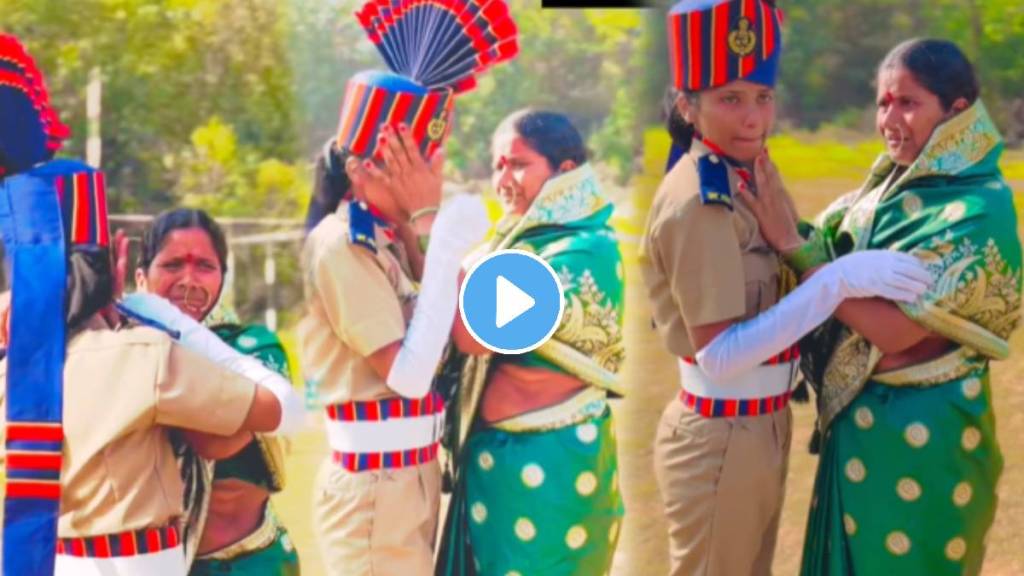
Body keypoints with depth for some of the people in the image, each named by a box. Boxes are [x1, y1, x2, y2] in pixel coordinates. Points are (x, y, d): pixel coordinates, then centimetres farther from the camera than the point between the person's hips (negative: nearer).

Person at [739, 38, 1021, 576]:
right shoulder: (892, 186, 7)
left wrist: (792, 245, -22)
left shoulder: (978, 212, -18)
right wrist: (777, 214, -11)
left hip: (919, 433, -7)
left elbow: (895, 327, -24)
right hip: (860, 420, 7)